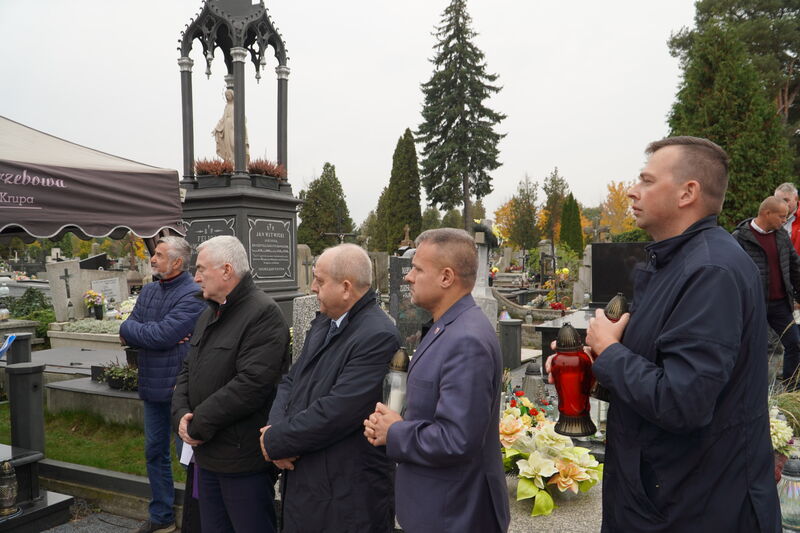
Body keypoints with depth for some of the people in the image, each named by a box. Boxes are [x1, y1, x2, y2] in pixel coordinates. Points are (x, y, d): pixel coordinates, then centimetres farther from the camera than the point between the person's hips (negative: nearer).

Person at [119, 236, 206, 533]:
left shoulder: (192, 295, -16)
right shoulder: (148, 291, 9)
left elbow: (162, 335, -24)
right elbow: (127, 336, 3)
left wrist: (130, 329, -8)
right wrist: (151, 334, -16)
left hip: (179, 387, -8)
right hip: (152, 386, 8)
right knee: (155, 452, 18)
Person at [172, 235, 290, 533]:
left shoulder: (263, 314, -17)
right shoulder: (209, 315, 14)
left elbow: (251, 385, -25)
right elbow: (188, 371, 15)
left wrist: (199, 425, -17)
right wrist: (181, 414, -3)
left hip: (243, 459, -8)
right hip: (207, 454, 9)